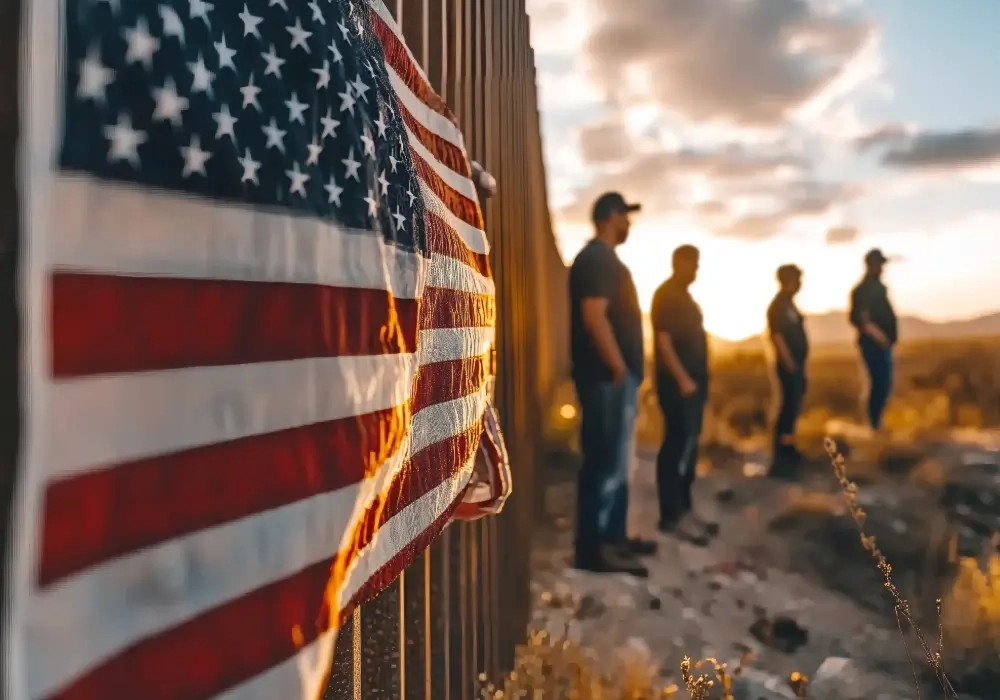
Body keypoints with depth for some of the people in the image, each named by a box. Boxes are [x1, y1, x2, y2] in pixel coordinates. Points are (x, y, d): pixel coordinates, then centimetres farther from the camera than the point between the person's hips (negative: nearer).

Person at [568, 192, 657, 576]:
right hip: (608, 378, -11)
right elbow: (593, 315, -24)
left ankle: (613, 535, 24)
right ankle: (594, 547, -1)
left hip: (617, 378, 11)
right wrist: (618, 368, -21)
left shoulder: (604, 259, 20)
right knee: (605, 462, -7)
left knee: (615, 461, 15)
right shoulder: (597, 258, -12)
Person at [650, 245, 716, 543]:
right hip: (677, 382, -10)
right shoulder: (666, 295, -12)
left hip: (694, 380, 10)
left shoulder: (684, 295, 18)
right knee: (678, 445, -7)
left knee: (688, 444, 12)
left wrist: (698, 378, 17)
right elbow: (663, 340, -19)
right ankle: (671, 516, -2)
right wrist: (682, 378, -23)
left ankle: (684, 508, 21)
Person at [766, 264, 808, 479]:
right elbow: (777, 335, -22)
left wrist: (797, 364, 19)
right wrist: (788, 363, -24)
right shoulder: (779, 306, -16)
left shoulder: (788, 303, 14)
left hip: (796, 364, 10)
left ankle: (787, 449, 27)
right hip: (789, 365, -10)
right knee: (790, 406, -7)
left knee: (793, 405, 16)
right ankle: (781, 456, -3)